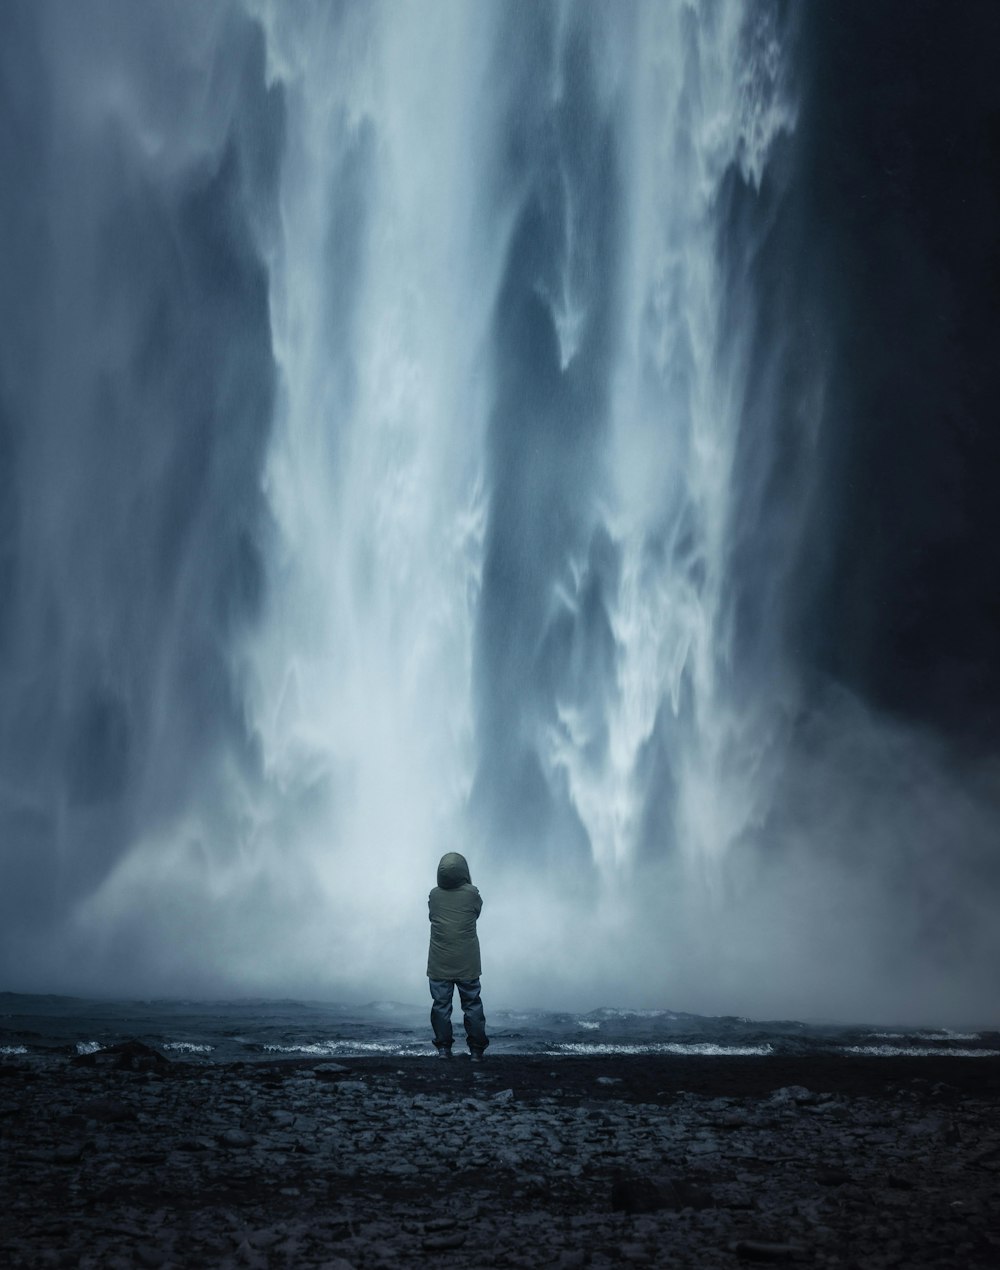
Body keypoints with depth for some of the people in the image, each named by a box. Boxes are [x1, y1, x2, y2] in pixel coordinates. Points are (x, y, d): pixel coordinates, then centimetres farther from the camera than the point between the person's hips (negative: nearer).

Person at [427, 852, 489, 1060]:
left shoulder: (434, 895, -4)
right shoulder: (472, 894, -9)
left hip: (439, 964, 1)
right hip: (467, 963, -1)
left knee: (441, 1004, 9)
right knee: (472, 1003, 8)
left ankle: (443, 1048, 9)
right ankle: (476, 1049, 10)